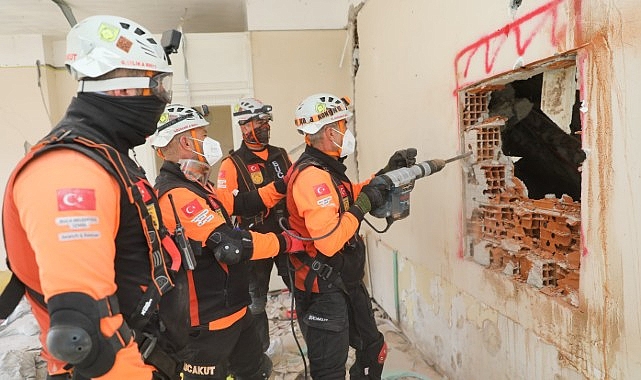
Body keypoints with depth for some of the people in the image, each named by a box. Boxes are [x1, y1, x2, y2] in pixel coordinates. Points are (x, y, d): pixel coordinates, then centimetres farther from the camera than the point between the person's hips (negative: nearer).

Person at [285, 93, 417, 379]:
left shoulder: (325, 168, 6)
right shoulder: (312, 175, -26)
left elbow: (348, 196, 23)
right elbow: (329, 242, -33)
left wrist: (387, 173, 12)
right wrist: (363, 204, -22)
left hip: (347, 283, 10)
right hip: (323, 293, -10)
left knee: (373, 350, 25)